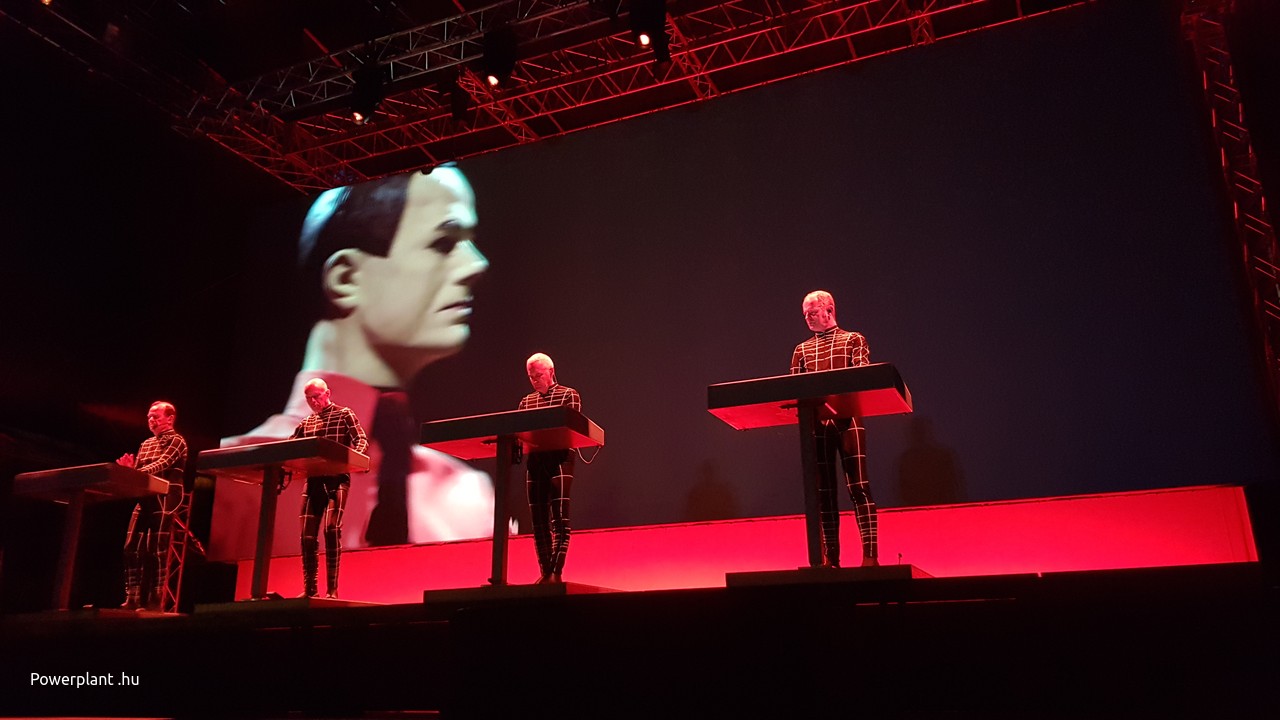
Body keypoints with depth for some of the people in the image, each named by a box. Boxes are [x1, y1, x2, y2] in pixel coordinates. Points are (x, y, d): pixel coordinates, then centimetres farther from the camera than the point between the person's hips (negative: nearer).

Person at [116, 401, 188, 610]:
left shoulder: (176, 441, -3)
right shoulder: (146, 444, 20)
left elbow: (161, 465, -19)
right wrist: (128, 469, -5)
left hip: (163, 502, -7)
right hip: (143, 502, 8)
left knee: (156, 551, -9)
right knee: (132, 549, 2)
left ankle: (155, 600, -6)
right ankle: (132, 598, 6)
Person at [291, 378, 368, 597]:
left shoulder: (344, 414, 3)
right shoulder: (306, 422, 19)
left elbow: (362, 441, -7)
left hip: (337, 478, -5)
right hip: (313, 480, 6)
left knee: (331, 529, -17)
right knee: (307, 534, 0)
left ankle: (332, 590, -14)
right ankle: (309, 589, 8)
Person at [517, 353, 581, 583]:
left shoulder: (569, 394, 5)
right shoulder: (526, 401, 20)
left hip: (559, 459, -5)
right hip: (534, 462, 5)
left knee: (559, 519, -13)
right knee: (539, 521, 4)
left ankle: (556, 573, -15)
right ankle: (545, 573, 7)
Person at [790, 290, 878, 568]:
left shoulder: (853, 340, 9)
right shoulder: (802, 350, 19)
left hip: (847, 420, -3)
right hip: (816, 424, 4)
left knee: (858, 486, -8)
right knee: (823, 490, 3)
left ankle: (870, 554, -7)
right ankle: (830, 557, 7)